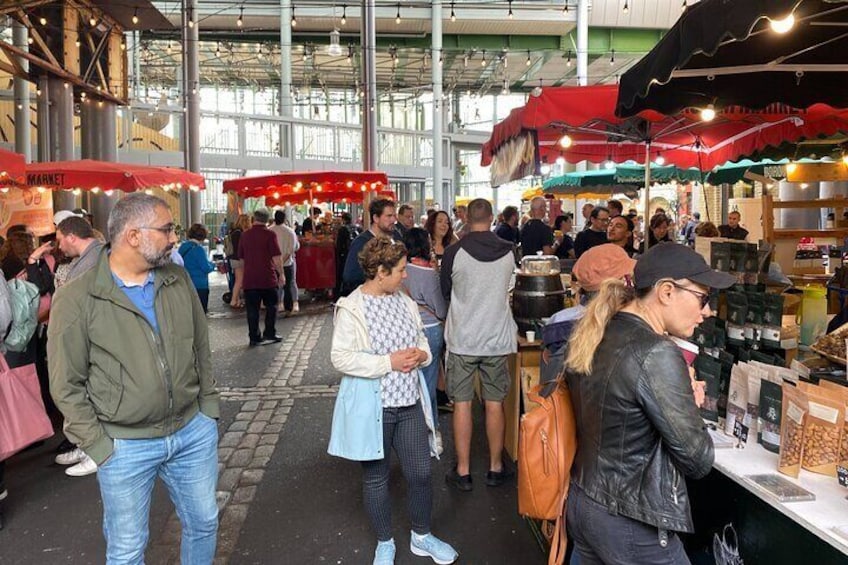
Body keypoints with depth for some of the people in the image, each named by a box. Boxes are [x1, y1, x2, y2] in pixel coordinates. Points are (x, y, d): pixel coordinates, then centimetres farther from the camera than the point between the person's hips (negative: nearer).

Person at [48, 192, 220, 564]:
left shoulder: (178, 280, 0)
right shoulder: (77, 299, -13)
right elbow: (66, 386, -8)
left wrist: (208, 406, 7)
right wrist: (100, 446, -9)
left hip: (194, 432, 4)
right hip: (125, 447, -3)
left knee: (203, 523, 19)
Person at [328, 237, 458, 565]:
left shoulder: (405, 302, 4)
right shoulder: (351, 309, -14)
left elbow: (421, 339, 16)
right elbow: (340, 358, -18)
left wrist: (421, 354, -7)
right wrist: (388, 362, -22)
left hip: (410, 402, 5)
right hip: (373, 407, -5)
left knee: (420, 473, 11)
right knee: (376, 478, 12)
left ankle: (421, 536, 35)